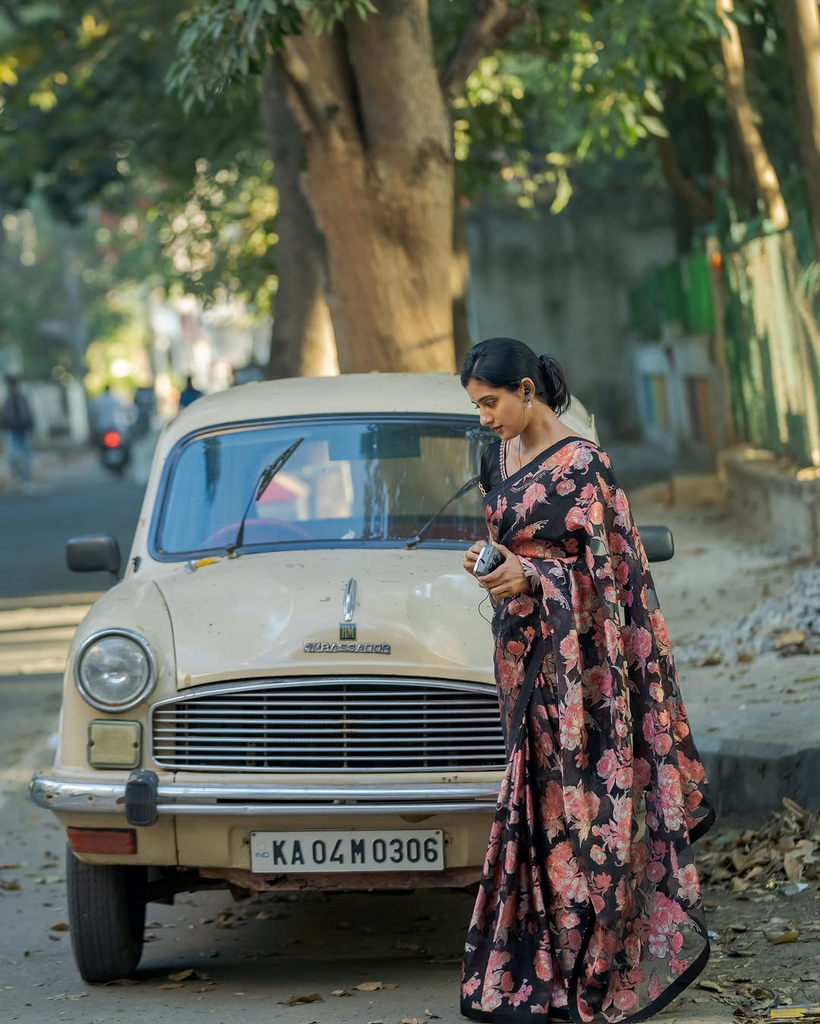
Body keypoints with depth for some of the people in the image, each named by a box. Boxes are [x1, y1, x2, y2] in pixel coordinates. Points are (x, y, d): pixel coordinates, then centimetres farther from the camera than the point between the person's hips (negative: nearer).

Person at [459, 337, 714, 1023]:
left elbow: (606, 570, -12)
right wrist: (489, 559, 3)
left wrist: (526, 578, -21)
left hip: (575, 648, -7)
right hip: (521, 647, 7)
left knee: (573, 793, -4)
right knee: (540, 795, 8)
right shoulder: (500, 457, 10)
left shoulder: (582, 464, -13)